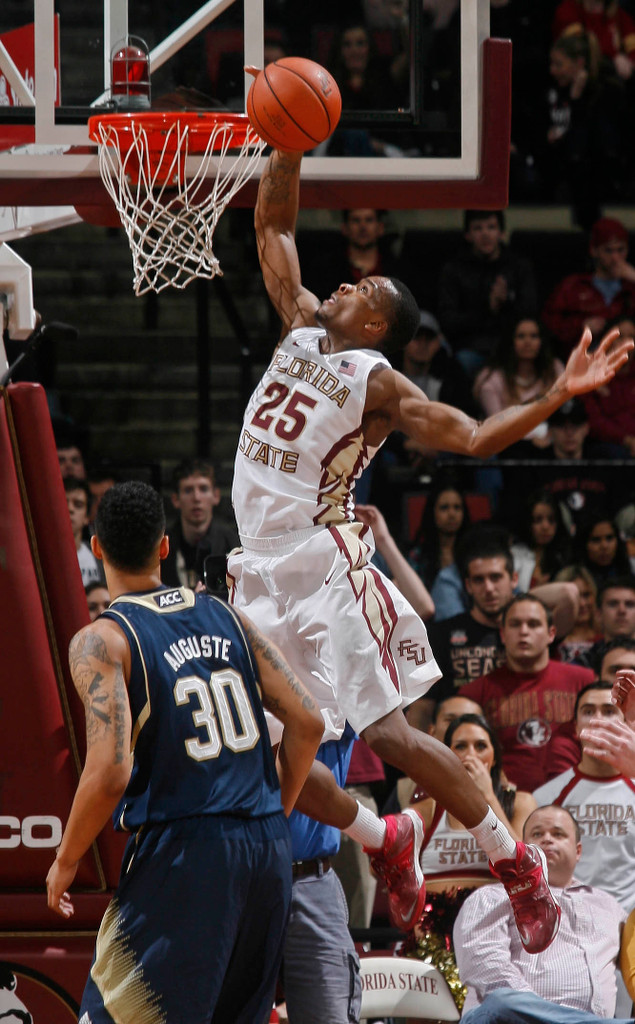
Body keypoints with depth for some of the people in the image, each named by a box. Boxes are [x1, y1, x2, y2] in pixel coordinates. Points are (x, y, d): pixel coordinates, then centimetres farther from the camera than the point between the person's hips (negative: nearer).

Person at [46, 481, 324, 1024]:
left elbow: (110, 773, -17)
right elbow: (307, 722, 6)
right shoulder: (227, 618, 10)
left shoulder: (101, 641, -8)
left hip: (180, 856, -6)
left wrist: (65, 862, -3)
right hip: (269, 850, 6)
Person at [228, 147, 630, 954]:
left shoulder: (375, 380, -7)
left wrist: (557, 396, -24)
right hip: (262, 570, 7)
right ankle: (379, 844, 20)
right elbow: (272, 226, 17)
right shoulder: (301, 327, 11)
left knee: (387, 734, -11)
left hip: (326, 565, -7)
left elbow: (474, 438, -12)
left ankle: (517, 867, -1)